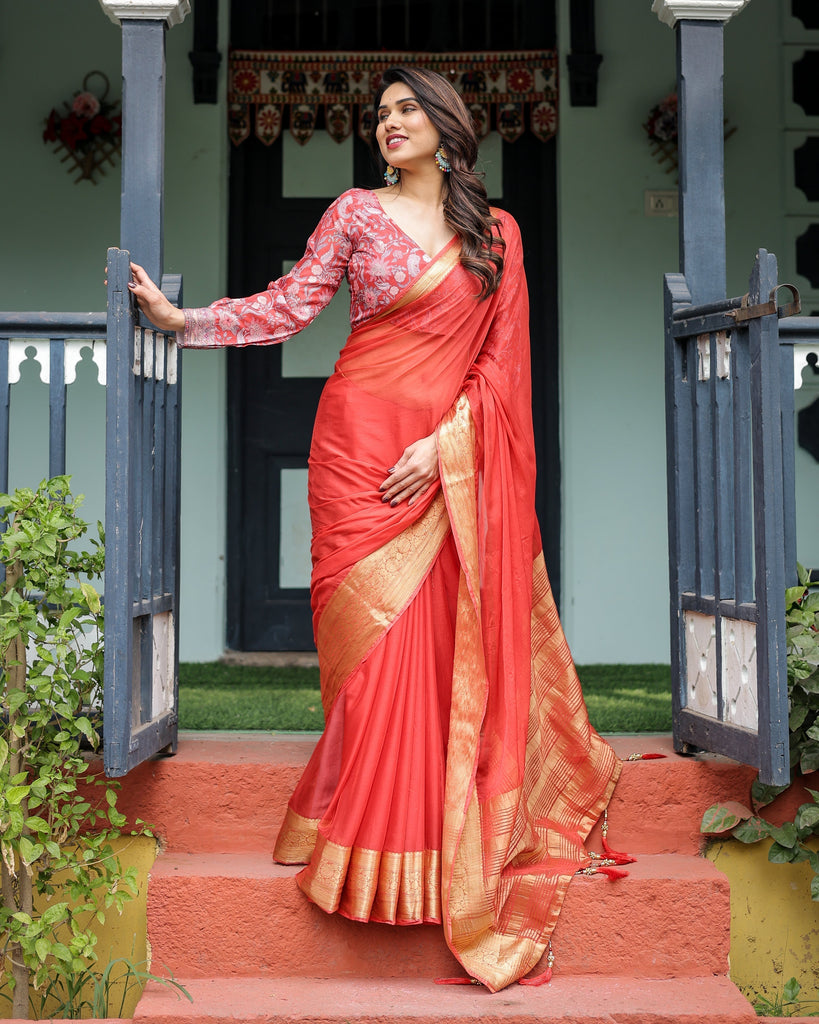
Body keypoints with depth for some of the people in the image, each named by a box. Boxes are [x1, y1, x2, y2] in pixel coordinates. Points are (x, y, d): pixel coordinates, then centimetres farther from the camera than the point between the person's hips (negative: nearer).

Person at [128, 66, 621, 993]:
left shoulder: (497, 233, 12)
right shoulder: (356, 213, 8)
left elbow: (503, 356, 6)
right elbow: (287, 306, 1)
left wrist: (443, 443, -6)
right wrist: (180, 318, -9)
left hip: (452, 458, 1)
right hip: (362, 444, -1)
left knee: (448, 650, -1)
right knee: (377, 644, -5)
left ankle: (449, 838, 15)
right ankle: (370, 849, 8)